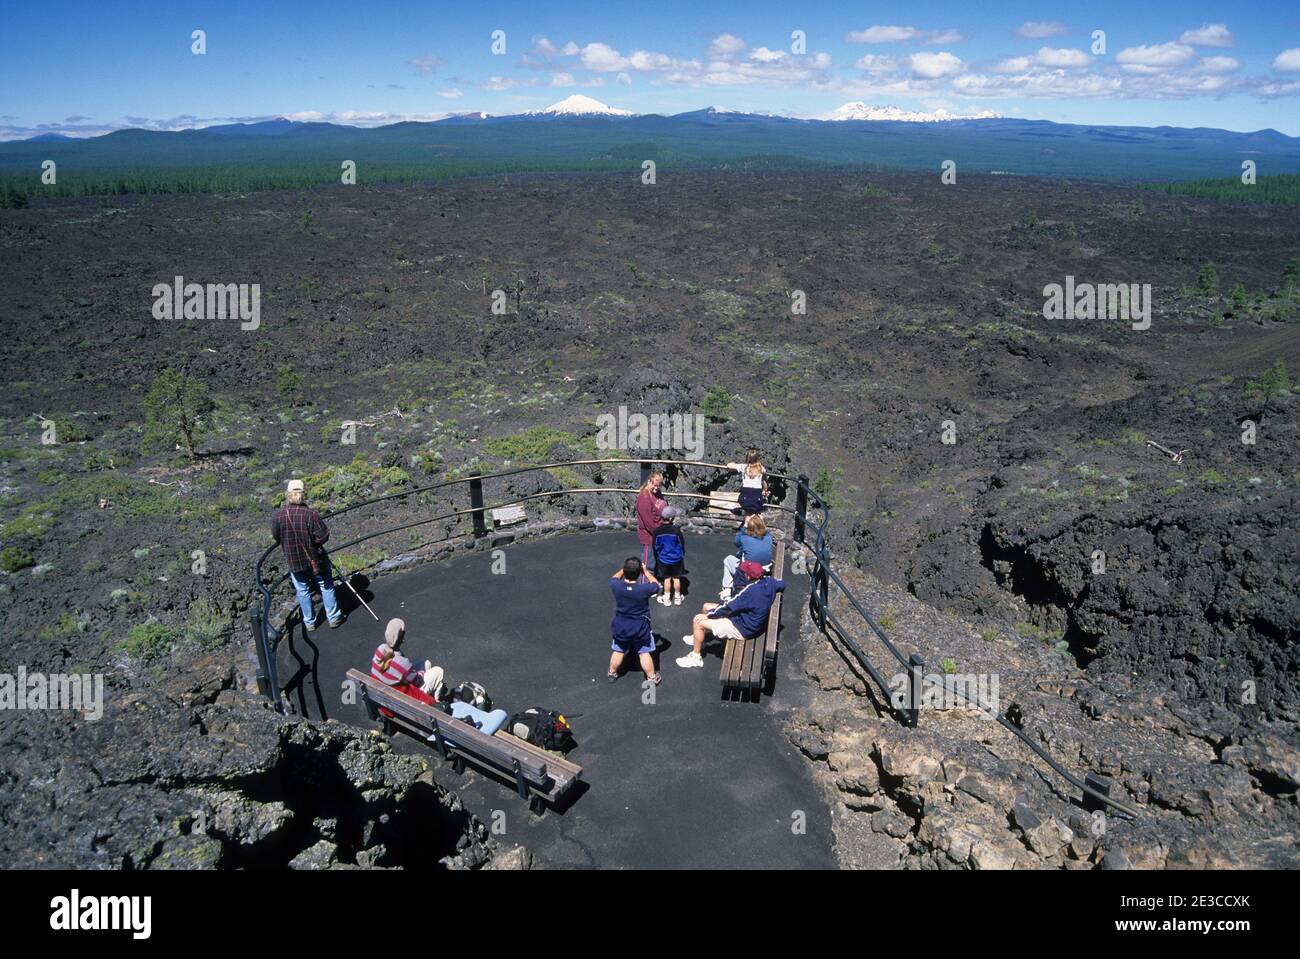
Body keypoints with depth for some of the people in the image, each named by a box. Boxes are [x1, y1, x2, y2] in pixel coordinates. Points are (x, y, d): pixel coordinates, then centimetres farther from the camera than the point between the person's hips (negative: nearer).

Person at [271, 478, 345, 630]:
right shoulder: (310, 514, -24)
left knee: (303, 591, 19)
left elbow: (275, 536, 0)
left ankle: (309, 622, 30)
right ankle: (334, 617, 26)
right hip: (315, 559, -2)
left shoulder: (278, 515, -15)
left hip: (294, 561, 2)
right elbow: (324, 536, -20)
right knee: (326, 587, 17)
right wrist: (312, 539, 1)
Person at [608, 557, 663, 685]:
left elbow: (614, 578, 4)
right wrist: (645, 571, 3)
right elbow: (656, 584, -5)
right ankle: (652, 677, 29)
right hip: (640, 627, -2)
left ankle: (612, 674, 40)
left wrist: (624, 570, 13)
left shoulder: (616, 586, -22)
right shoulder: (644, 589, -28)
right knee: (644, 653, 14)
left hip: (621, 626, 2)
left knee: (618, 651, 21)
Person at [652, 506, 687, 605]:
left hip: (663, 559, 1)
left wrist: (658, 557, 14)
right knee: (676, 578, 14)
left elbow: (655, 546, -2)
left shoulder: (657, 531, -13)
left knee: (666, 578, 14)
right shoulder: (676, 530, -19)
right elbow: (682, 544, -8)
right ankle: (677, 598, 24)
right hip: (676, 559, -1)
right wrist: (682, 555, 11)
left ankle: (667, 599, 20)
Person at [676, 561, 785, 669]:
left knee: (699, 621, -4)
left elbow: (728, 607, -23)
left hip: (743, 629, -9)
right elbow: (782, 584, 12)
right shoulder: (769, 581, -12)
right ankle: (699, 638, 40)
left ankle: (695, 657, 13)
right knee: (707, 607, 17)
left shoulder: (750, 591, -34)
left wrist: (708, 615, -11)